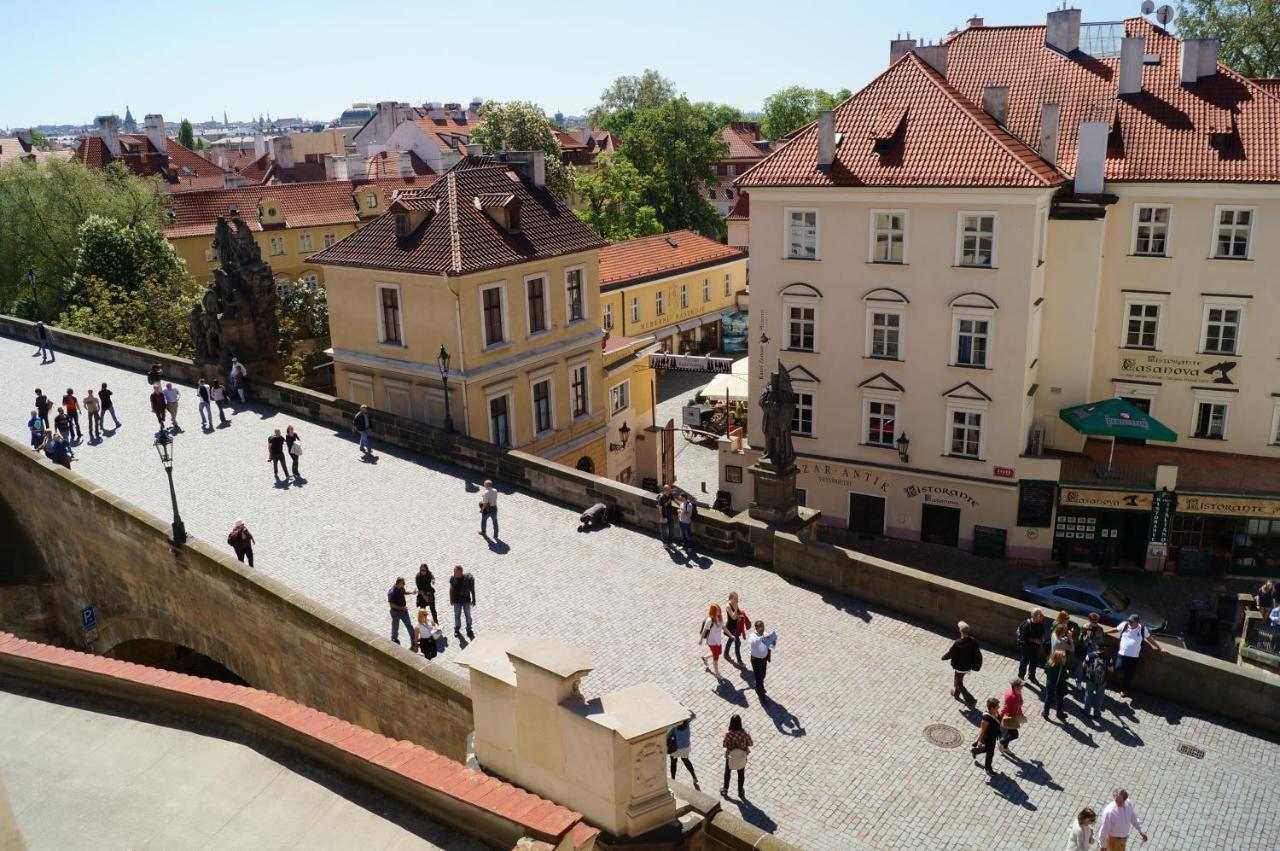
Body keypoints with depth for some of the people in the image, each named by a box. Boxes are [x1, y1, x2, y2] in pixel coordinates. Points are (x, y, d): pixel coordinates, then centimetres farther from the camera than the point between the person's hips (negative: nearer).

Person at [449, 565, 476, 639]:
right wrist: (451, 599, 7)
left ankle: (469, 630, 30)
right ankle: (456, 630, 36)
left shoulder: (468, 578, -19)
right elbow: (451, 589, 1)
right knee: (457, 616, 16)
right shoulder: (453, 578, -14)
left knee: (468, 615, 13)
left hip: (466, 600, -1)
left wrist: (473, 600, -2)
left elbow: (472, 589, -7)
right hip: (457, 601, 1)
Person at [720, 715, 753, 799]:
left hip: (730, 756, -1)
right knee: (741, 773, 24)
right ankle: (740, 792, 39)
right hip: (742, 757, 1)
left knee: (727, 772, 26)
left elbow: (725, 746, -16)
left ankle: (725, 789, 41)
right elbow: (750, 744, -13)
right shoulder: (744, 734, -25)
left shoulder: (728, 734, -28)